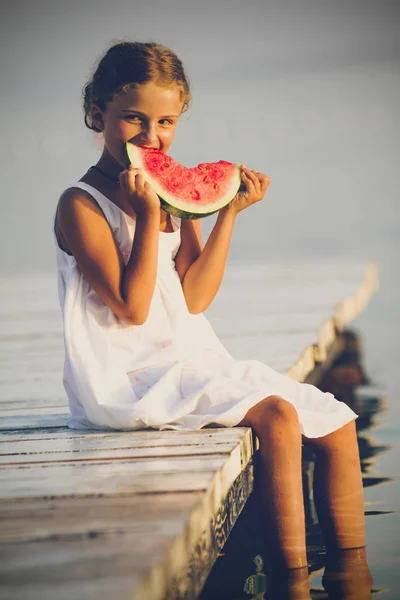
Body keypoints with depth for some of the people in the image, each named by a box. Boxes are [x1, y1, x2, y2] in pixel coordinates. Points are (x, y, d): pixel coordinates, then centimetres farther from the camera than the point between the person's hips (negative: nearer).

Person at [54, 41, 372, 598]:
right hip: (135, 379, -8)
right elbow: (132, 308, -16)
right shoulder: (82, 206, -8)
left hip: (195, 361, 8)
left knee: (337, 423, 1)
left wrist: (230, 212, -4)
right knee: (276, 416, -27)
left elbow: (194, 299, 1)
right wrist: (148, 216, -18)